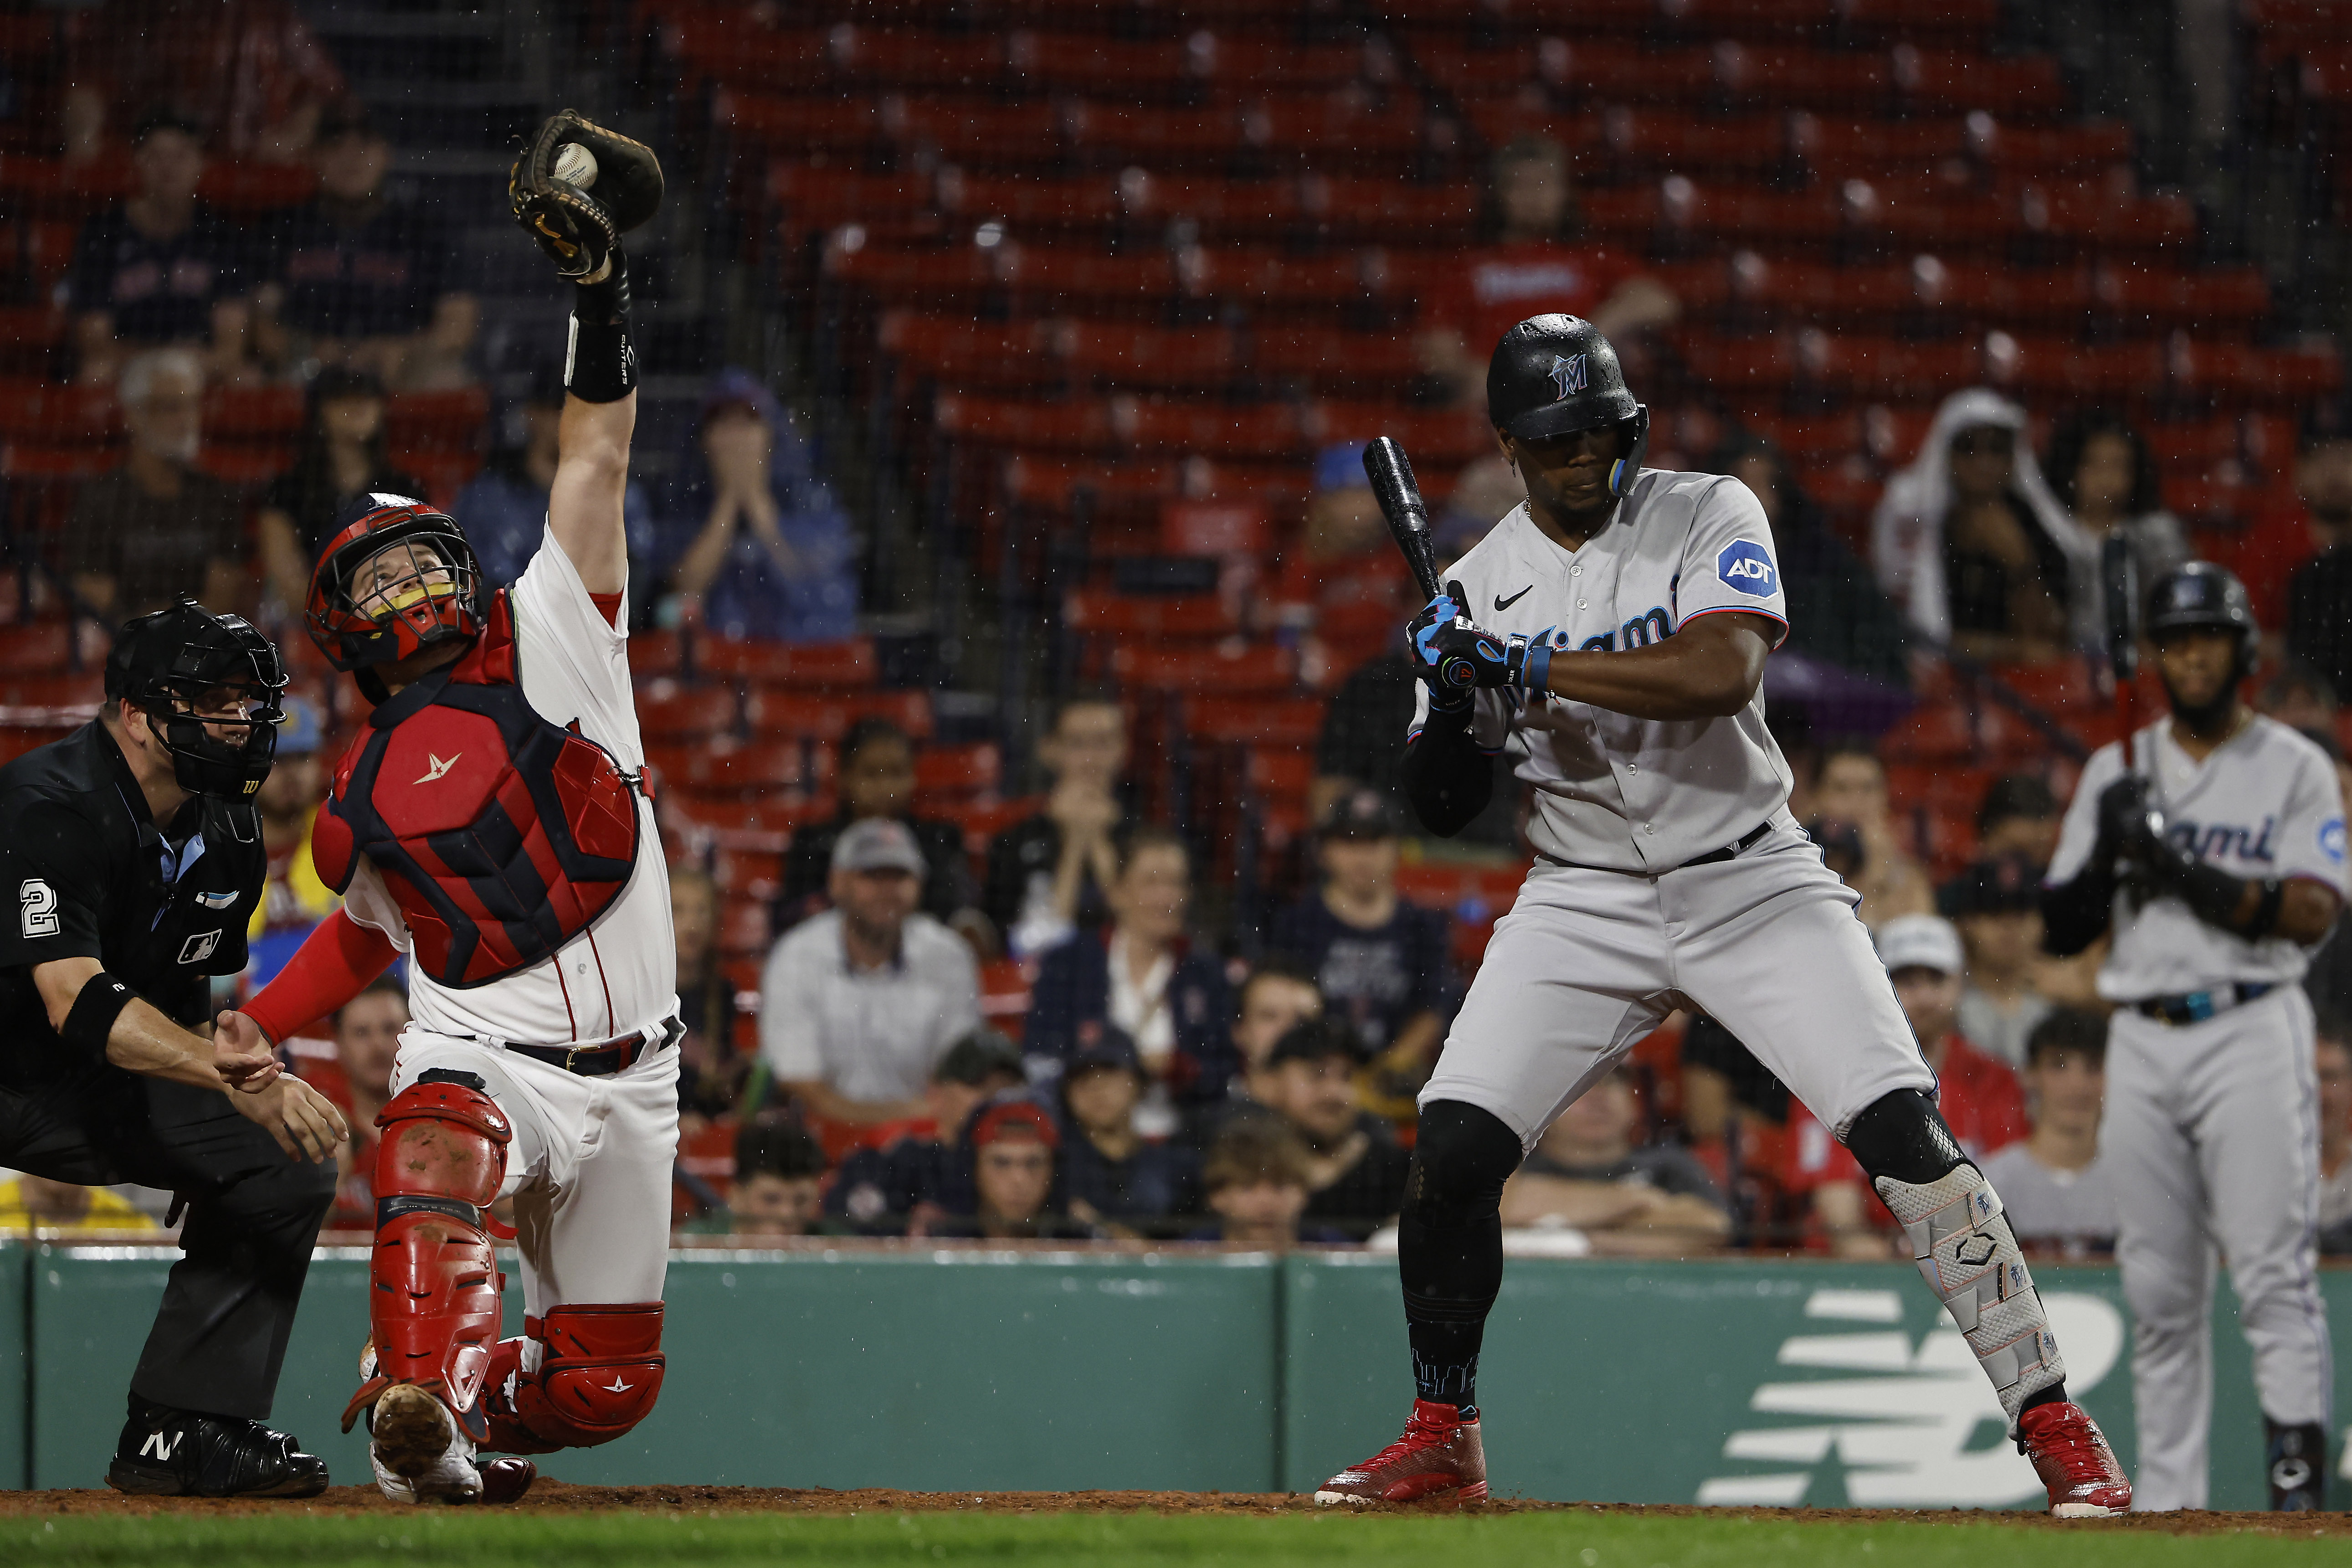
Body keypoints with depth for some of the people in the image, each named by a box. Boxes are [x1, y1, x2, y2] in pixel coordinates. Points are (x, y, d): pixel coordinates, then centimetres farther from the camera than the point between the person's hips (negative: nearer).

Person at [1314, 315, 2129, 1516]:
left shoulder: (1711, 518, -6)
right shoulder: (1479, 587, 3)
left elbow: (1722, 672, -25)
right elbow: (1441, 811, 4)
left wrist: (1532, 668, -26)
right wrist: (1450, 696, -16)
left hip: (1751, 886, -3)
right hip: (1583, 903, 3)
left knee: (1902, 1131, -15)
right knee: (1454, 1145, -10)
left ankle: (2051, 1421, -9)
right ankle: (1441, 1439, 8)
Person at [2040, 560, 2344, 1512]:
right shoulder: (2117, 772, 15)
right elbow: (2061, 929, 11)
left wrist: (2195, 876, -18)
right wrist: (2108, 854, -7)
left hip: (2251, 1032, -4)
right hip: (2142, 1039, 4)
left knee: (2272, 1270, -12)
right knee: (2158, 1287, 4)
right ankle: (2166, 1501, 7)